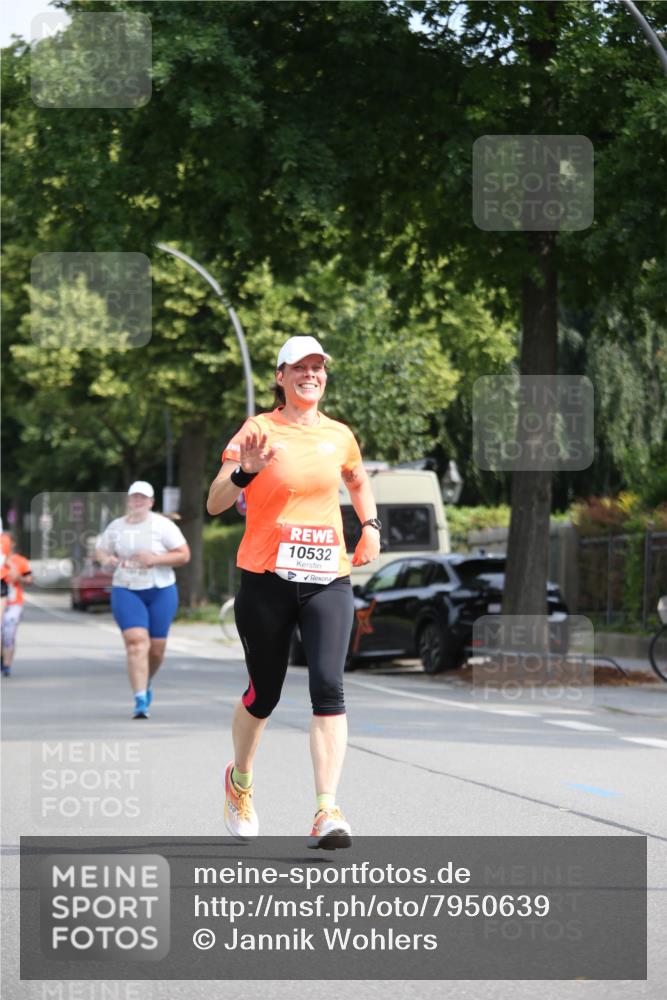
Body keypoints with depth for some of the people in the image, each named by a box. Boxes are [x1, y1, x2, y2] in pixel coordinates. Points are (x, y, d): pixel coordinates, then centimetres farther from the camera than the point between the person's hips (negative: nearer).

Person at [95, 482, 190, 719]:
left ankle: (147, 683, 39)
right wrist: (106, 559, -7)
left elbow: (184, 555, -6)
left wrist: (155, 559, -19)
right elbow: (100, 551, 18)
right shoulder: (116, 527, 5)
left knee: (156, 648, 6)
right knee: (136, 643, -17)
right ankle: (140, 701, -19)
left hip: (160, 592, 0)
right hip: (126, 591, 0)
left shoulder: (162, 525, -4)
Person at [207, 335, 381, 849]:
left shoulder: (339, 435, 10)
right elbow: (215, 504, -9)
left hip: (328, 578, 2)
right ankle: (240, 779, 39)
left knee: (329, 687, -15)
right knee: (264, 694, 9)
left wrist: (371, 526, 16)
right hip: (266, 578, -2)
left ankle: (327, 812, -18)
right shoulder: (258, 430, -2)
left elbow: (359, 482, 32)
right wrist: (245, 471, -27)